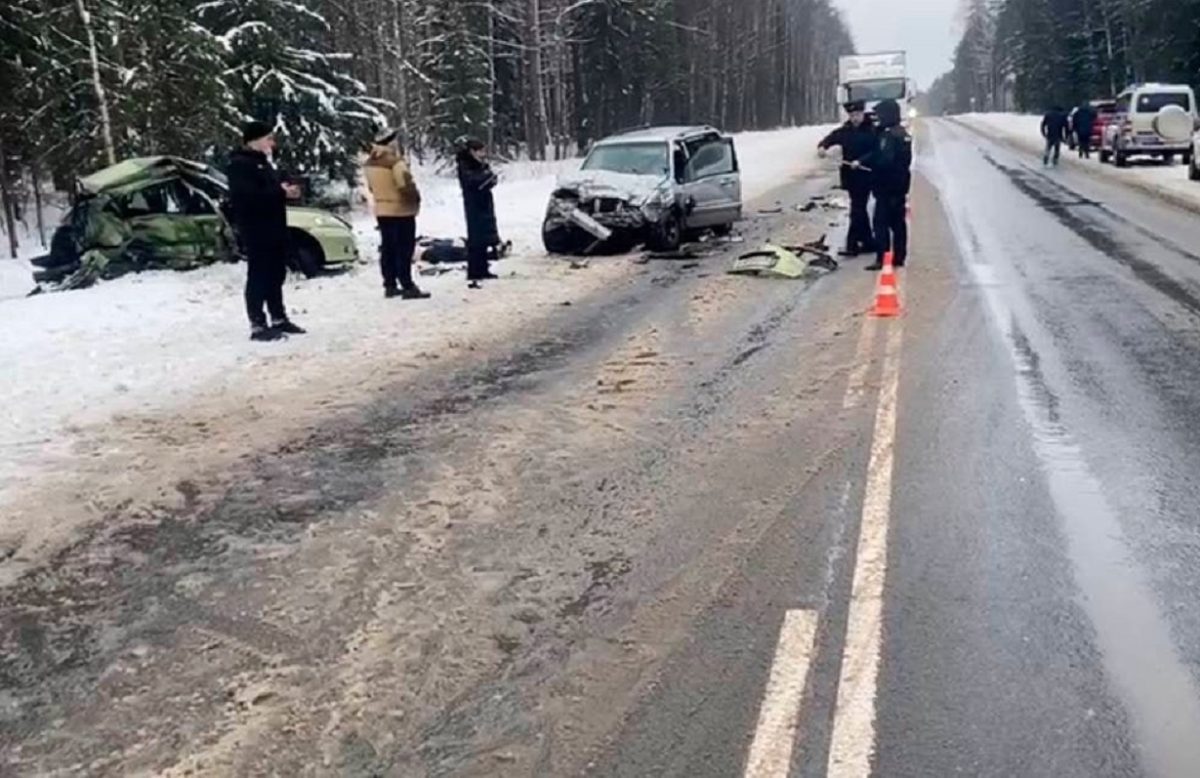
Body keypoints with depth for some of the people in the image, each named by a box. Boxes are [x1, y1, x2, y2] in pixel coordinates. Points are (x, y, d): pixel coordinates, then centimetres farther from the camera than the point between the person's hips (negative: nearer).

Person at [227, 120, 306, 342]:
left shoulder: (262, 162, 20)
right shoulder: (240, 165, -12)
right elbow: (249, 196, -24)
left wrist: (286, 190, 5)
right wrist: (281, 193, -20)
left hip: (273, 227, 10)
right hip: (255, 230, -10)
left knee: (276, 275, 14)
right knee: (259, 276, -8)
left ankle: (279, 319, 24)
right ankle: (258, 326, -7)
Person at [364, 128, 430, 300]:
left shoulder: (370, 163, 9)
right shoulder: (396, 162, -18)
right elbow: (405, 185, -23)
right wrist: (416, 197, -6)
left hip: (381, 211, 8)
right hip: (401, 211, -8)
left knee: (388, 249, 12)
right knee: (404, 250, -6)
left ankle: (390, 286, 16)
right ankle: (407, 287, -7)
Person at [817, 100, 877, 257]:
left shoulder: (871, 131, -8)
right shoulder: (845, 130, 9)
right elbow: (832, 138, 3)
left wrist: (860, 162, -27)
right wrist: (823, 146, -18)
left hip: (864, 175, -7)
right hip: (850, 176, 7)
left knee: (857, 210, -9)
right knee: (859, 210, 14)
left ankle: (852, 245, -9)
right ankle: (868, 241, 25)